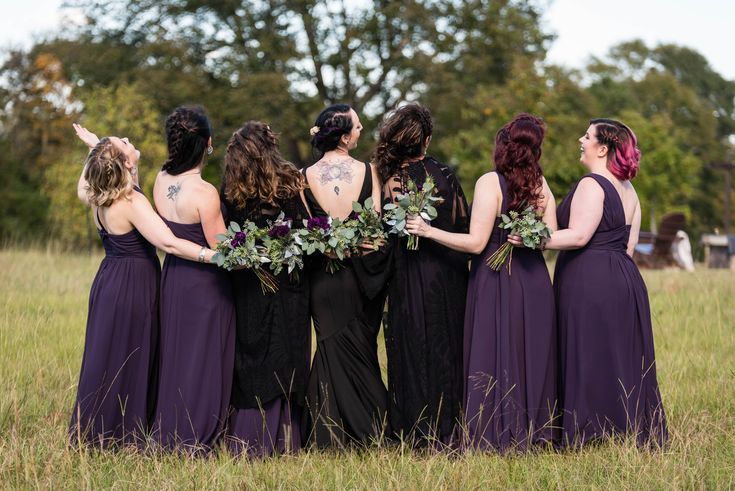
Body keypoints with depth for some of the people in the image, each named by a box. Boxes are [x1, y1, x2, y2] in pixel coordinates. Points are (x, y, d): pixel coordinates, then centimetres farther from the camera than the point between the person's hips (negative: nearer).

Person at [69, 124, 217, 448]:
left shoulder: (97, 197, 3)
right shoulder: (132, 202, -22)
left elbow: (82, 189, 30)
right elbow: (169, 243, -30)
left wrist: (94, 149, 36)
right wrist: (218, 256, -33)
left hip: (108, 282, 8)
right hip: (134, 288, -8)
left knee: (106, 359, 16)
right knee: (129, 364, 1)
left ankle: (93, 434, 24)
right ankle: (123, 438, 8)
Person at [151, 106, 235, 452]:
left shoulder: (161, 180, -2)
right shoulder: (204, 192, -23)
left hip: (172, 275, 7)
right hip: (205, 283, -7)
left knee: (175, 353, 17)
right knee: (204, 358, 3)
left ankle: (169, 434, 25)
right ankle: (196, 439, 8)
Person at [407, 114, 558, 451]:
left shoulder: (490, 182, -12)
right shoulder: (540, 184, 3)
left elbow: (476, 243, -16)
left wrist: (429, 231, -15)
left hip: (495, 281, -5)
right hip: (534, 281, 5)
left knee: (494, 357, 1)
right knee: (531, 356, 12)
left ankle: (496, 437, 4)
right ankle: (532, 432, 18)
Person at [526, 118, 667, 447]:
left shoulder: (592, 185, -13)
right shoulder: (628, 189, 14)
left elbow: (578, 236, -21)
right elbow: (629, 244, 16)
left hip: (589, 283, -9)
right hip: (625, 281, 9)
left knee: (588, 361, -4)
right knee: (624, 359, 12)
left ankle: (587, 435, 0)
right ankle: (633, 430, 15)